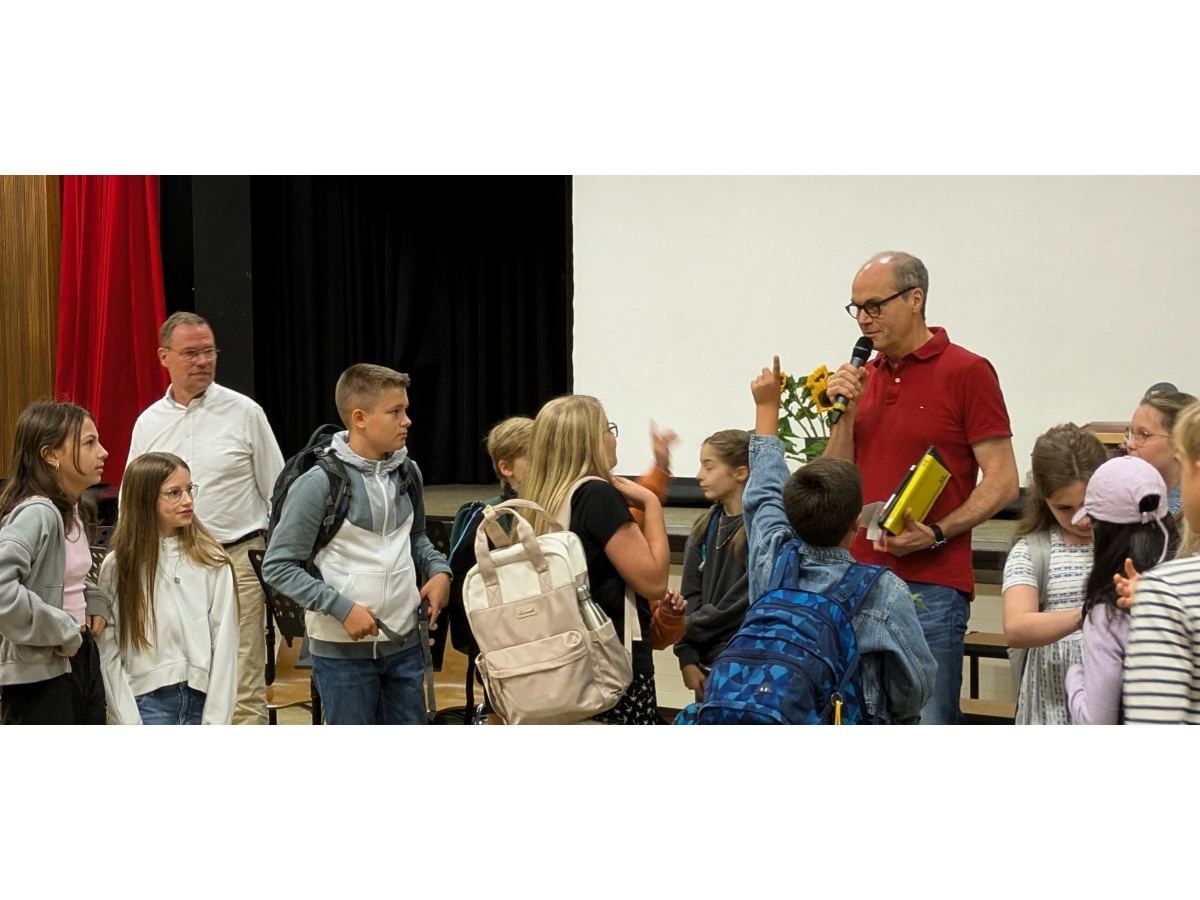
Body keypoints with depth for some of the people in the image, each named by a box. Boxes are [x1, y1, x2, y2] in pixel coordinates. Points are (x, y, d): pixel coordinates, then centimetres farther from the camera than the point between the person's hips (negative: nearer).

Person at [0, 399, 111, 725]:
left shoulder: (75, 510, 8)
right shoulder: (35, 514, -21)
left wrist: (96, 602, 7)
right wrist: (58, 631, -24)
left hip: (80, 659, 10)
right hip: (40, 673, -9)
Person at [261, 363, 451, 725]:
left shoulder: (408, 473, 3)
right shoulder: (320, 483, -15)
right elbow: (279, 566, -13)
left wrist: (438, 569, 0)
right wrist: (342, 608, -19)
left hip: (404, 643, 6)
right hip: (343, 649, -5)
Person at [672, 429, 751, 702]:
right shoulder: (705, 526, 9)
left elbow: (747, 600, -14)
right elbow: (691, 593, 8)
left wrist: (690, 629, -5)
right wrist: (687, 654, -2)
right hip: (707, 662, 6)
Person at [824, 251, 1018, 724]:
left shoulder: (967, 372, -4)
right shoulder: (862, 377, 14)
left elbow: (1002, 481, -7)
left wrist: (936, 534, -18)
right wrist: (845, 413, -1)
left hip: (932, 587, -6)